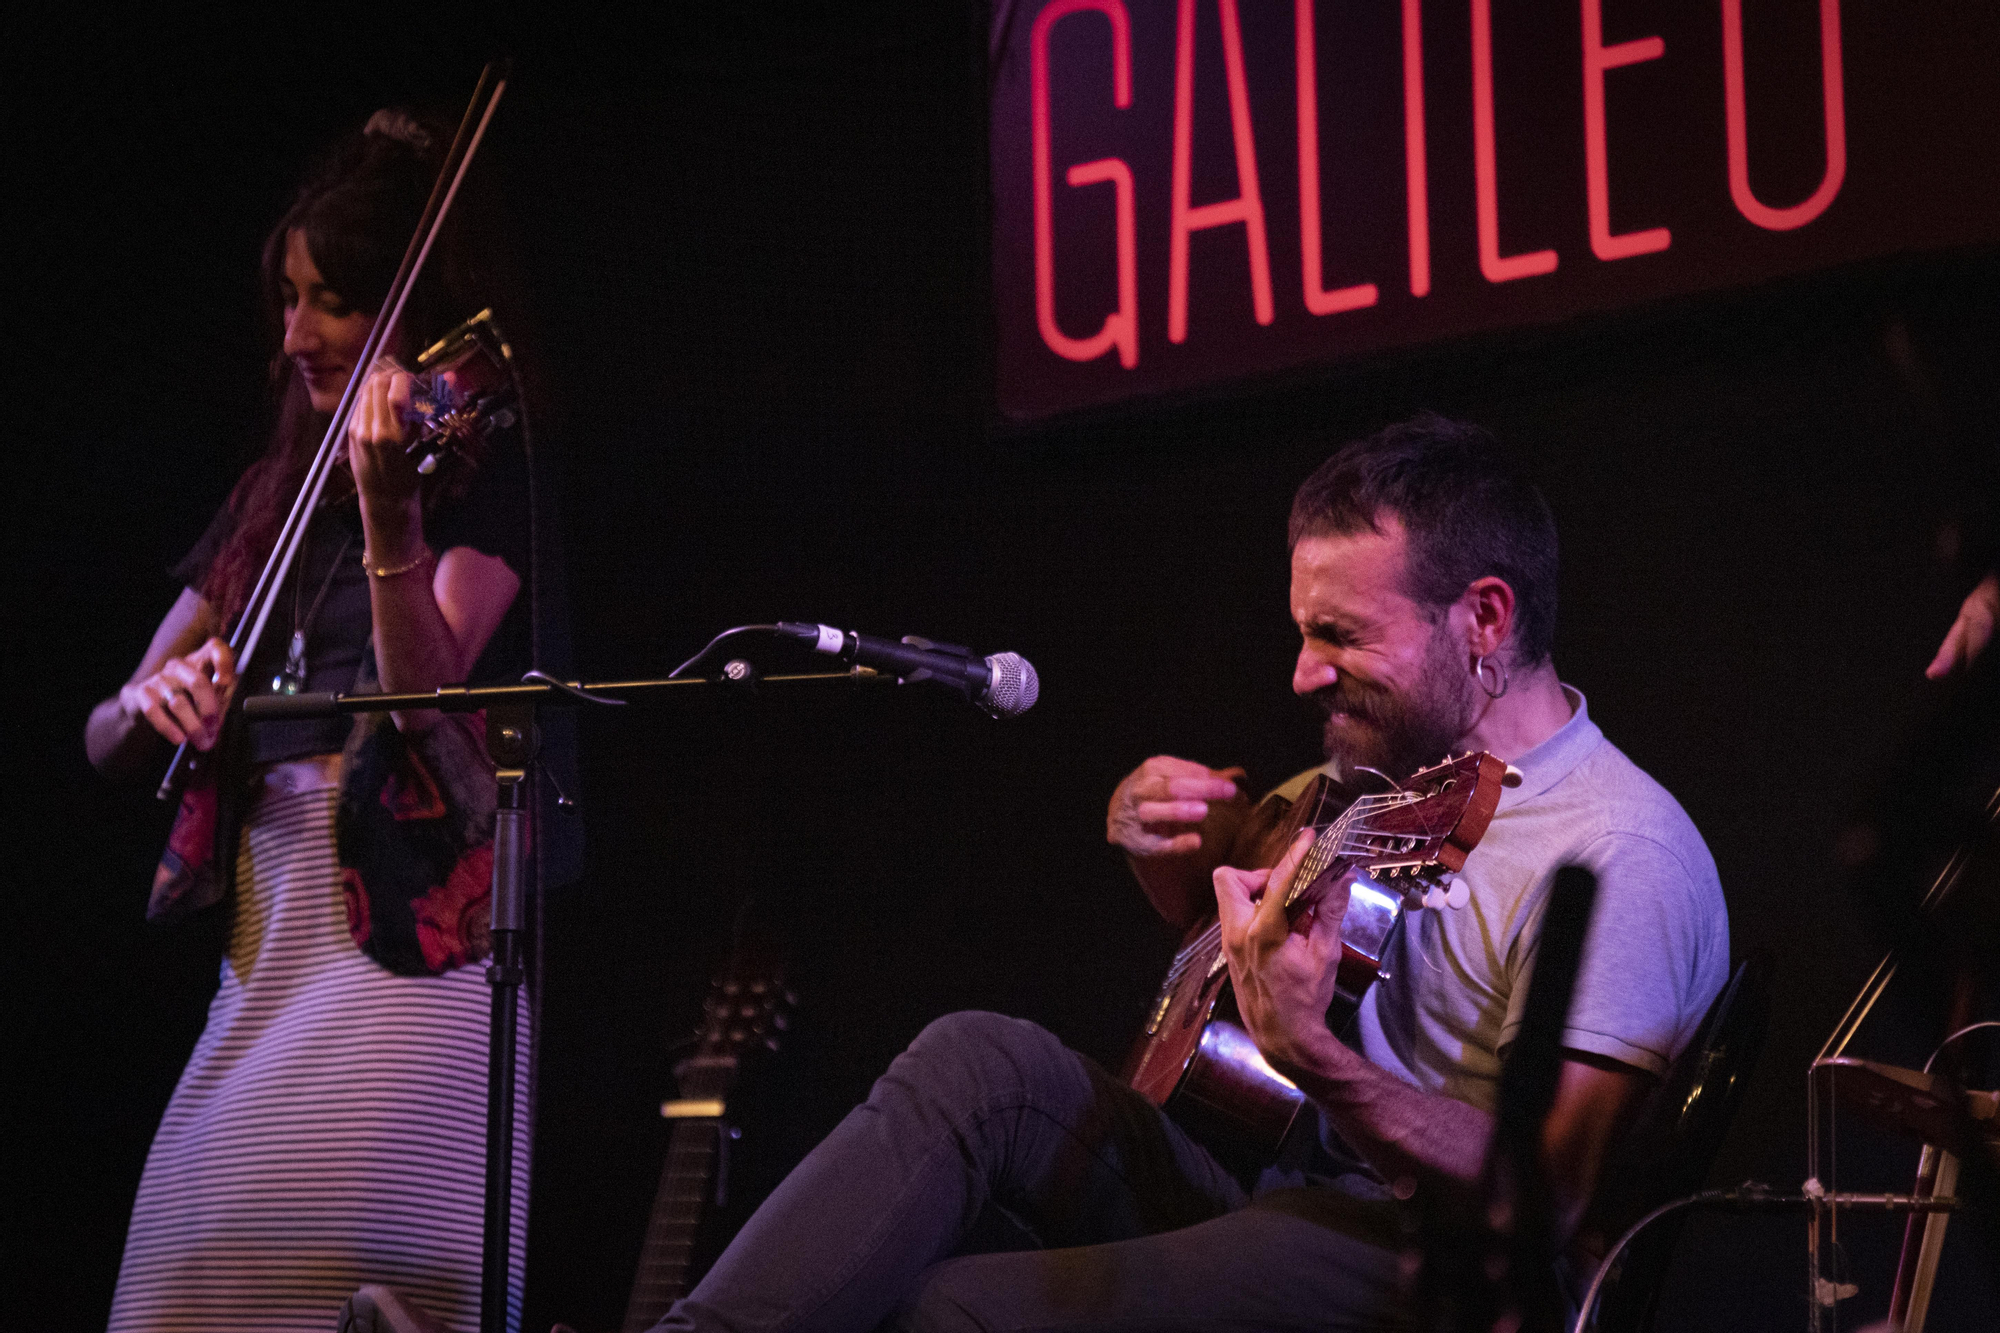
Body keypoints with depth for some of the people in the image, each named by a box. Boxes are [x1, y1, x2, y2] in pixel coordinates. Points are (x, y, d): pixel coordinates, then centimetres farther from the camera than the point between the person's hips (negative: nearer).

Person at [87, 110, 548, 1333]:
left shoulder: (485, 465, 2)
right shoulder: (277, 491, 18)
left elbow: (424, 694, -15)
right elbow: (106, 743, 16)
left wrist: (388, 516, -29)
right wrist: (155, 700, -6)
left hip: (409, 932, -6)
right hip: (267, 938, 6)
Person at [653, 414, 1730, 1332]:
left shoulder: (1622, 856, -16)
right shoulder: (1388, 767, 12)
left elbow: (1545, 1187, -23)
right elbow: (1229, 918, 30)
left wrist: (1310, 1056, -37)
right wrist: (1168, 841, 5)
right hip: (1260, 1181, 9)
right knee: (976, 1063, -17)